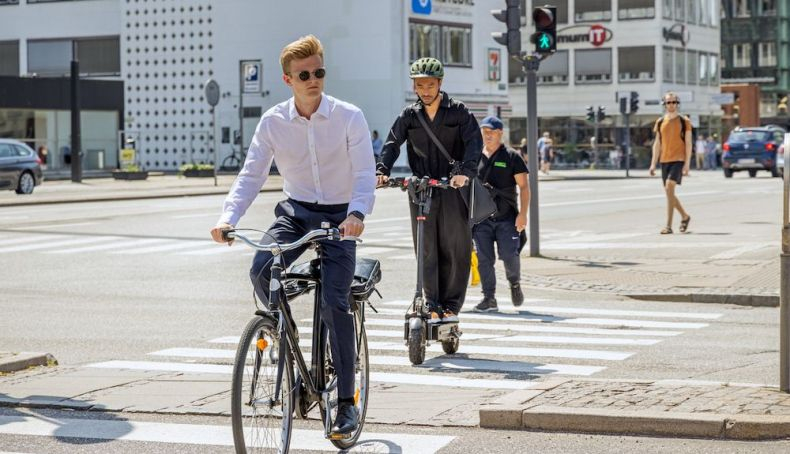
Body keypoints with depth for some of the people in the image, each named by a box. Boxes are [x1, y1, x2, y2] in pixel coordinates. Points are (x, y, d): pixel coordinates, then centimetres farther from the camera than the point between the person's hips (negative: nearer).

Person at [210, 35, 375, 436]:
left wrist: (356, 213, -36)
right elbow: (251, 175, -3)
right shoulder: (273, 122, -2)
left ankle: (347, 402, -6)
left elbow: (365, 173, -16)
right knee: (261, 271, -26)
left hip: (339, 216, -3)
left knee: (333, 301, -16)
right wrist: (228, 217, -21)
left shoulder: (349, 117, -9)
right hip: (295, 211, 3)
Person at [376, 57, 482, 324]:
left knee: (455, 249, -1)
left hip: (453, 188, -2)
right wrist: (382, 171, -21)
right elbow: (392, 143, -2)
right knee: (426, 251, 1)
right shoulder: (409, 116, 8)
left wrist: (465, 171, -30)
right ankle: (433, 306, 5)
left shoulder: (458, 112, 0)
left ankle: (451, 305, 8)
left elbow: (474, 142, -12)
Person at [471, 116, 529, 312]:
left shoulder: (512, 157, 3)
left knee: (509, 255, -12)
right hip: (481, 218, 3)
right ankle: (489, 298, 3)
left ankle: (514, 283, 17)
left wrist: (523, 214, -11)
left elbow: (524, 187, 0)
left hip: (507, 218, -3)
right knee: (484, 258, -3)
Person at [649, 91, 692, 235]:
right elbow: (657, 144, 14)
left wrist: (687, 164, -9)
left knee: (669, 188, -19)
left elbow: (688, 144, -1)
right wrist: (653, 164, 8)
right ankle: (685, 216, 32)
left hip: (678, 160, -5)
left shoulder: (684, 121, 0)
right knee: (669, 192, 9)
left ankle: (668, 225, -17)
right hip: (664, 160, 5)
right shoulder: (660, 122, 11)